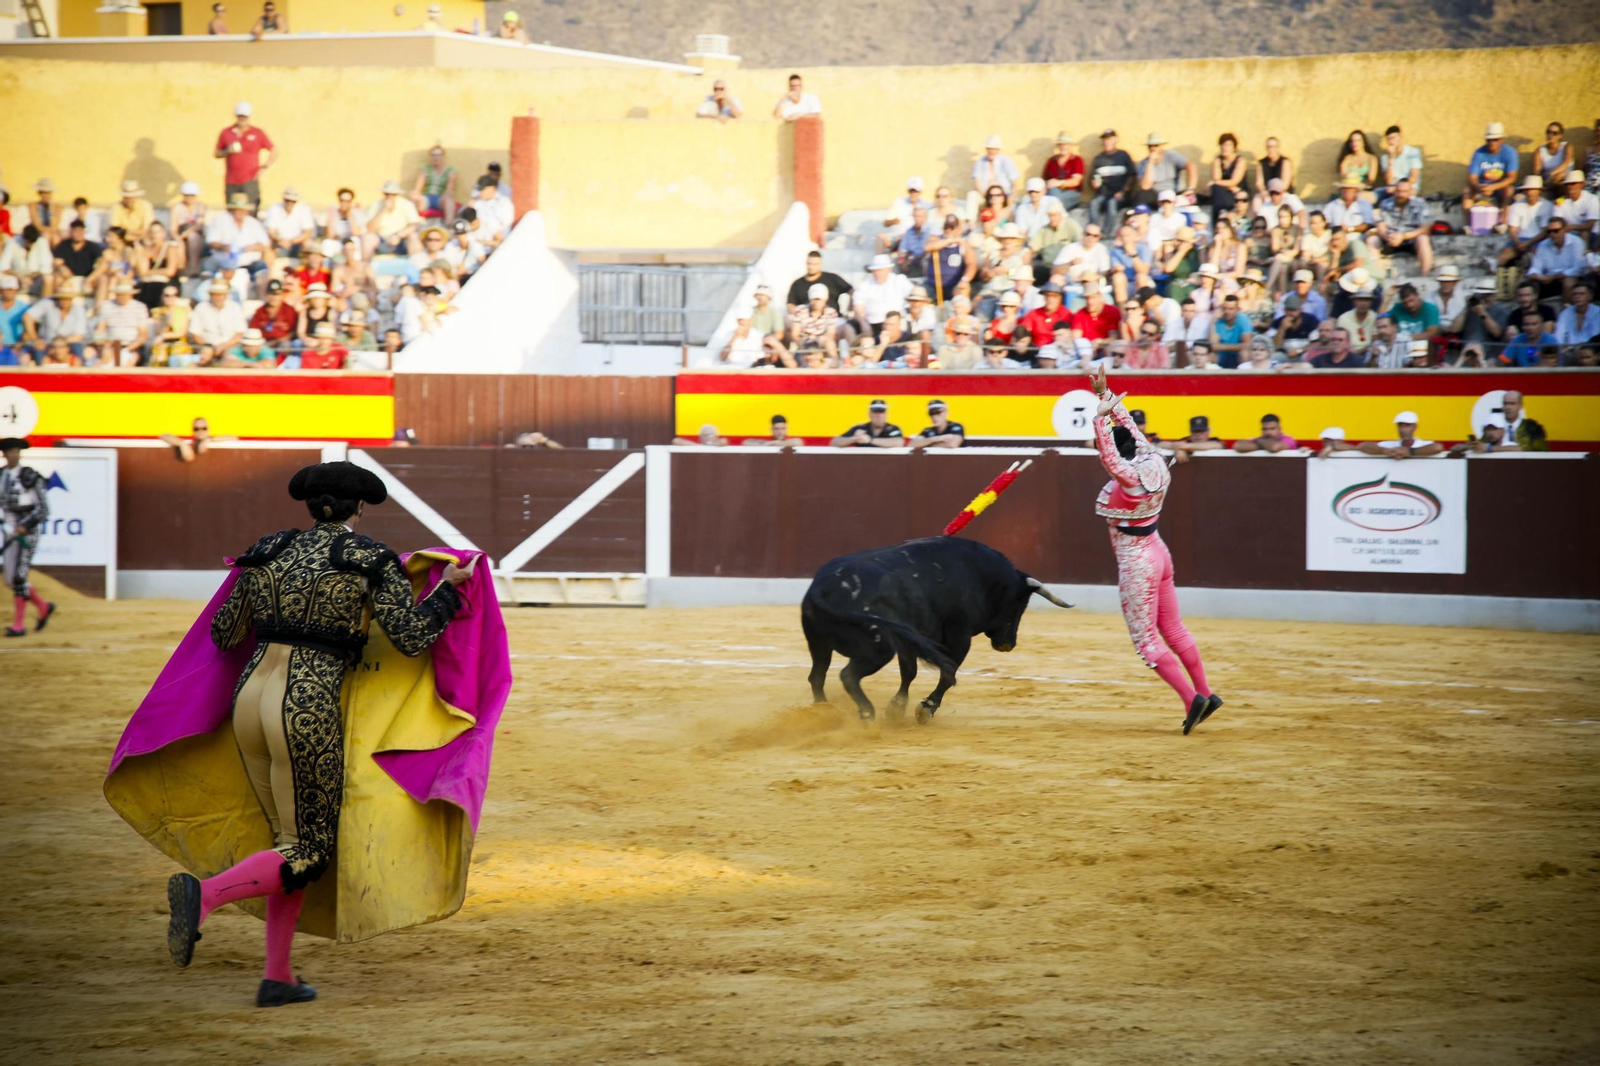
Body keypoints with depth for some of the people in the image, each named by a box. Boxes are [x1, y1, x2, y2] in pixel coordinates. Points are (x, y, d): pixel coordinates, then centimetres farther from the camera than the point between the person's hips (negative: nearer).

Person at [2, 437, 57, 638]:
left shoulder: (31, 478, -10)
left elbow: (44, 509, -11)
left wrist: (25, 526, -20)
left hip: (28, 532, -7)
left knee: (18, 578, -10)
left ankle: (19, 625, -2)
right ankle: (44, 608, 27)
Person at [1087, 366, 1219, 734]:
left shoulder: (1129, 478, -23)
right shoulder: (1153, 464, -2)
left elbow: (1108, 457, -41)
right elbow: (1128, 425, 9)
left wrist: (1100, 416, -41)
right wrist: (1105, 393, 12)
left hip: (1136, 563, -9)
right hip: (1158, 552, 9)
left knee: (1146, 640, 0)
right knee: (1172, 629, 19)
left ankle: (1191, 698, -7)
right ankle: (1205, 693, 22)